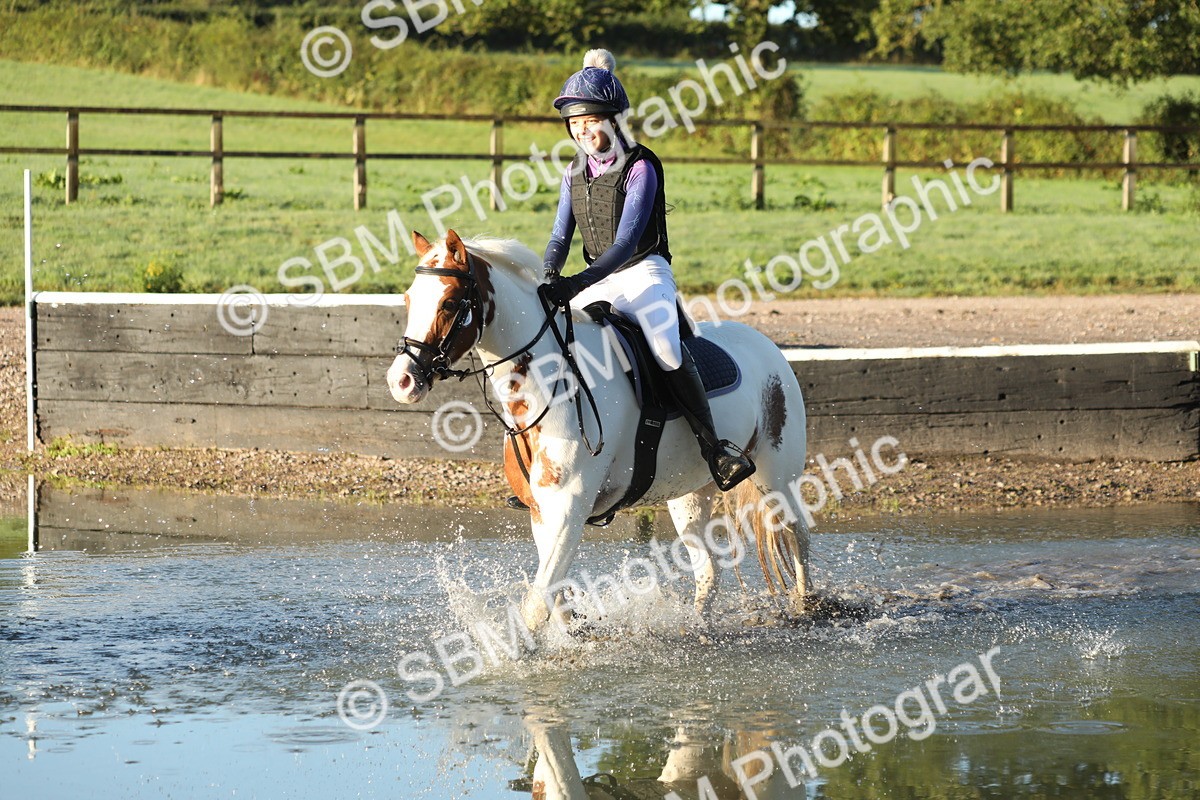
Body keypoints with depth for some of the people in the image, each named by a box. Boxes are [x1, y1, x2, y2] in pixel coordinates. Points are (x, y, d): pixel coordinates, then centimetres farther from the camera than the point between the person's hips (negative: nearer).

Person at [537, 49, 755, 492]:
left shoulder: (640, 168, -13)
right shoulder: (575, 174, 7)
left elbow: (626, 242, -22)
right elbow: (560, 237, 5)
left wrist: (580, 283, -35)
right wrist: (548, 279, -17)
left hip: (644, 273, -7)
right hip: (599, 280, 7)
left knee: (666, 348, -31)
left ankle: (713, 446, -27)